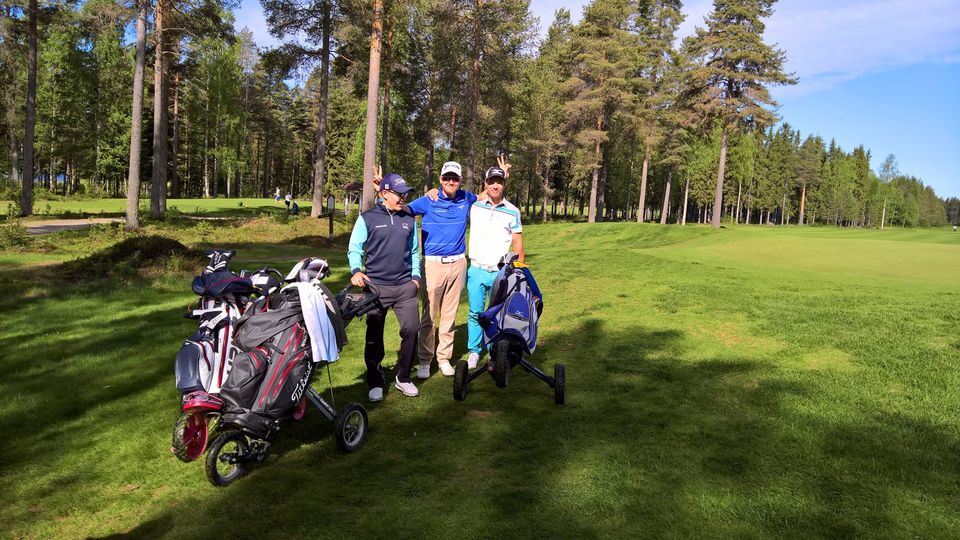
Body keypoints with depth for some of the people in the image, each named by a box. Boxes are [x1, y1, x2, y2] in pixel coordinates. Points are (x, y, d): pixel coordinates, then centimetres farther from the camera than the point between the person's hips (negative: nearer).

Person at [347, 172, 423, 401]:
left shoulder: (409, 219, 11)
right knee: (374, 336, 5)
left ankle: (403, 378, 13)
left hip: (405, 286, 3)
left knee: (411, 329, -4)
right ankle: (375, 382, 18)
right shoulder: (367, 218, -1)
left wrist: (416, 276, 11)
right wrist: (356, 270, -18)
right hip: (376, 286, -3)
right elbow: (354, 249, -1)